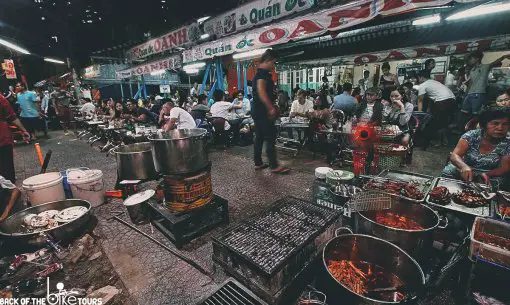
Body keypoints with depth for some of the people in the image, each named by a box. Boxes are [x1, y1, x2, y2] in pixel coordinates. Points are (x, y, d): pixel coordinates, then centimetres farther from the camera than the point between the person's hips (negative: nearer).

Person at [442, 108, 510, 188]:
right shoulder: (472, 135, -11)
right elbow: (454, 155, -21)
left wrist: (485, 174, -25)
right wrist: (464, 166, -44)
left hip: (490, 176, 1)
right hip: (464, 171, -1)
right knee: (448, 172, -29)